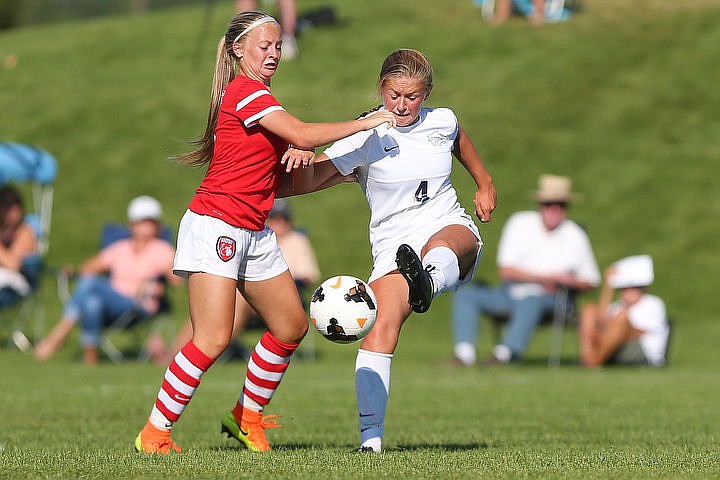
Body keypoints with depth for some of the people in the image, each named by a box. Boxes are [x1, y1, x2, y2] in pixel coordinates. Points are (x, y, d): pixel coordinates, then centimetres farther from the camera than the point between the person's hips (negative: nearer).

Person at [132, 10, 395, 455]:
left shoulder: (258, 95, 17)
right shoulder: (245, 90, -13)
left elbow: (276, 180, 19)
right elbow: (303, 135, -22)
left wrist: (295, 160, -3)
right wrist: (365, 122, -13)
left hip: (254, 232, 10)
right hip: (216, 225, -10)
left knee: (292, 326, 11)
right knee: (214, 339, -15)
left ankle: (247, 416, 24)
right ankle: (154, 433, -7)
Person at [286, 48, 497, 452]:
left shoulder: (442, 122, 4)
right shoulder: (367, 137, -7)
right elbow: (307, 183, -13)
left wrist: (485, 185, 37)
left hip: (451, 227, 1)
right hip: (394, 244, -1)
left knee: (441, 245, -39)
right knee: (382, 327, -23)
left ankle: (426, 285, -77)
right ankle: (371, 435, -24)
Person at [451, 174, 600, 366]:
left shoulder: (575, 237, 2)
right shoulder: (520, 224, 1)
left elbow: (590, 282, 10)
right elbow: (505, 270, -5)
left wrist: (570, 281, -13)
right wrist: (543, 278, -14)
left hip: (549, 299, -3)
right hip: (511, 294, 3)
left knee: (532, 302, -38)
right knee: (465, 295, -17)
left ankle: (505, 353, -53)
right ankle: (465, 354, -33)